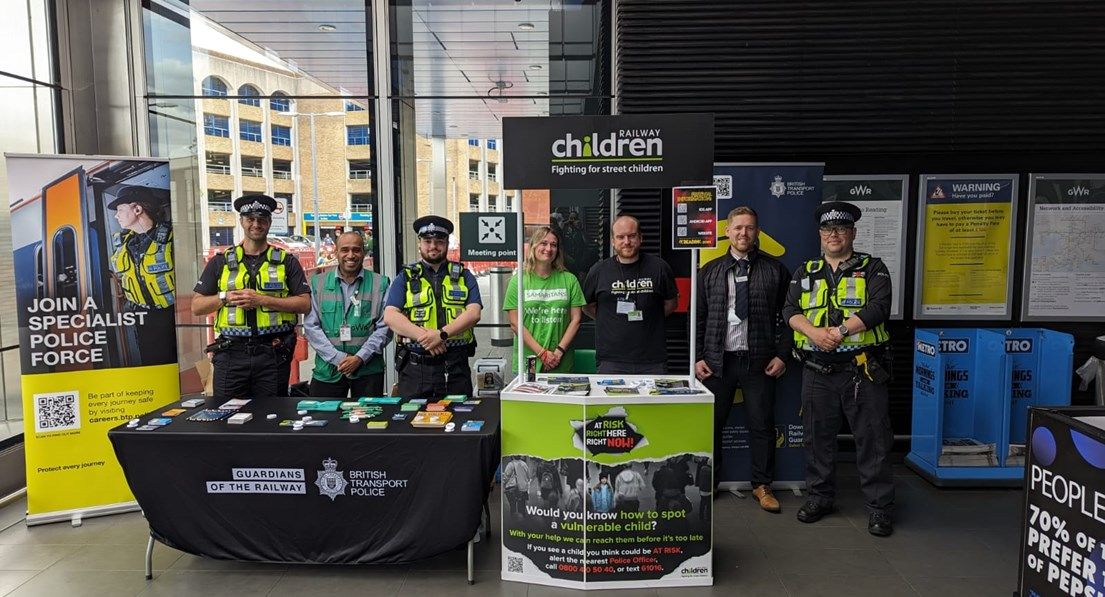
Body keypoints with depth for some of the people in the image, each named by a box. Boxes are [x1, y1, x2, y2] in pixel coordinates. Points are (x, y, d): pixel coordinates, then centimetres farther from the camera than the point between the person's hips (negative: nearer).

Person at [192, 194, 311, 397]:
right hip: (230, 352, 1)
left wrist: (262, 299, -11)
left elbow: (304, 304, -3)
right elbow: (196, 307, 11)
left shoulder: (287, 262, 7)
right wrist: (226, 297, -7)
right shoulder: (220, 262, 12)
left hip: (273, 353, -1)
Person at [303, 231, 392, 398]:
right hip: (327, 370, 1)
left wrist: (360, 357, -11)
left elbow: (384, 327, -1)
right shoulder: (318, 282, 6)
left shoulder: (380, 284, 3)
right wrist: (337, 358, -9)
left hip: (368, 369, -1)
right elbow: (311, 326, 1)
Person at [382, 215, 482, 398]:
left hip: (456, 368, 1)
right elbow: (390, 316, -2)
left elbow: (474, 313, -2)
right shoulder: (405, 278, 10)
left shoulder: (464, 276, 12)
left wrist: (442, 333, -16)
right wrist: (424, 336, -15)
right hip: (415, 368, 0)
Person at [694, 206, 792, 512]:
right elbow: (698, 317, 7)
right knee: (712, 423, 8)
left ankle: (762, 486, 22)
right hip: (717, 361, 1)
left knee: (762, 424, 6)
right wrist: (698, 357, 0)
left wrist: (782, 355, -3)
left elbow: (786, 315, 4)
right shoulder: (710, 271, 6)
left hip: (759, 361, -1)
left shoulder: (775, 270, 3)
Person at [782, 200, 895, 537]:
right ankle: (820, 496, 26)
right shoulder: (805, 273, 14)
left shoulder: (872, 269, 5)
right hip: (817, 370, 3)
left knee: (872, 438, 2)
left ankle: (879, 506, 14)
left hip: (862, 370, -3)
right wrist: (814, 332, -16)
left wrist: (842, 330, -20)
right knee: (818, 436, 12)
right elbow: (790, 311, 2)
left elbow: (879, 308, -10)